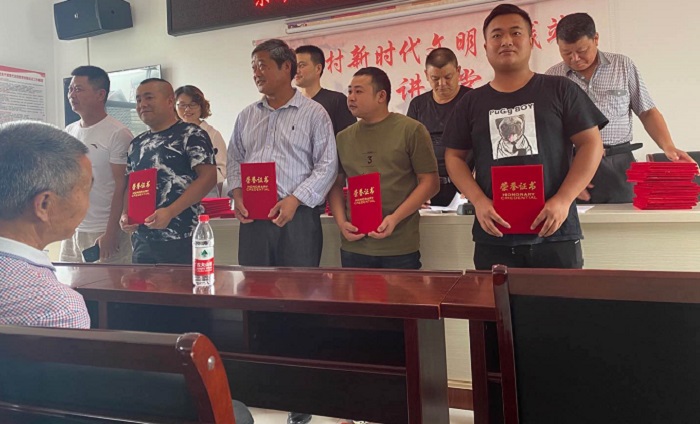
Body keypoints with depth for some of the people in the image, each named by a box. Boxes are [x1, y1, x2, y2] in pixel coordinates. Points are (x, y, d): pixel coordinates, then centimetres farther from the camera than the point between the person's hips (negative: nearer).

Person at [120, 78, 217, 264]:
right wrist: (125, 214, 2)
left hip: (180, 240, -6)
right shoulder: (136, 144, 16)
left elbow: (208, 177, -14)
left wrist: (170, 212, -20)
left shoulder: (191, 135, -5)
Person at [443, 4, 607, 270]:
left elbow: (591, 144, 2)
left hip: (554, 234, -1)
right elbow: (454, 156, 11)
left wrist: (563, 199, -12)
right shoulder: (471, 103, 10)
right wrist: (478, 201, -7)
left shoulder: (560, 90, 5)